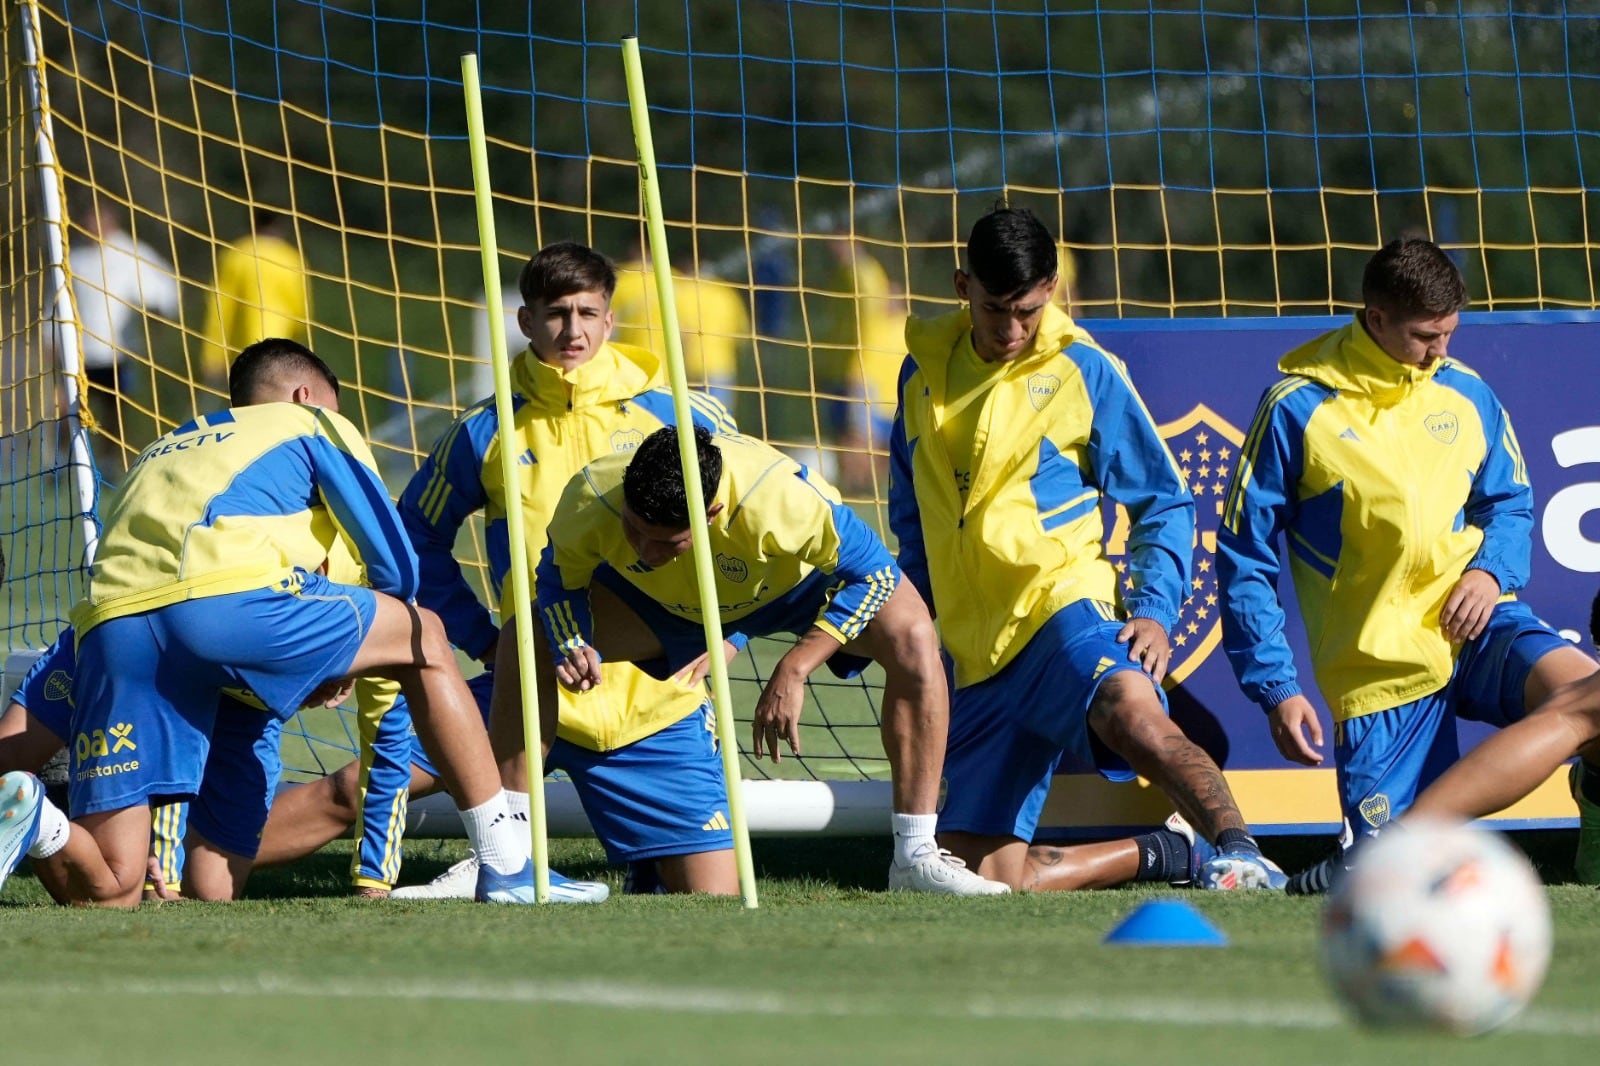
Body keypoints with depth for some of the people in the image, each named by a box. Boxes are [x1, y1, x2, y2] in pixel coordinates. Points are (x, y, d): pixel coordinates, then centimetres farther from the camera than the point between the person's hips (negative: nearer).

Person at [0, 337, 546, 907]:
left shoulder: (159, 453, 41)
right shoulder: (316, 425, 28)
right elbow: (396, 569, 22)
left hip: (108, 625, 4)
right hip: (227, 595, -4)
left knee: (103, 894, 4)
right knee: (425, 639, 22)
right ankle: (507, 865, 16)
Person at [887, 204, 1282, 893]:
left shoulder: (1083, 371, 1)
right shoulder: (926, 369, 14)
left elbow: (1164, 502, 5)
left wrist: (1154, 608, -11)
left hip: (1062, 599, -5)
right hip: (978, 654, 5)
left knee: (1129, 709, -41)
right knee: (984, 877, -2)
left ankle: (1237, 853, -52)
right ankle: (1175, 852, 12)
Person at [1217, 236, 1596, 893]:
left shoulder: (1465, 395, 6)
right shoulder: (1298, 408, -5)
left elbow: (1510, 505, 18)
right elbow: (1245, 559, -1)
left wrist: (1491, 572, -5)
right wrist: (1275, 689, -7)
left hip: (1475, 632, 2)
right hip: (1378, 665, -2)